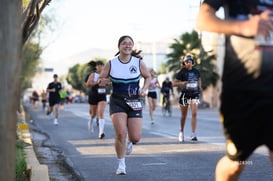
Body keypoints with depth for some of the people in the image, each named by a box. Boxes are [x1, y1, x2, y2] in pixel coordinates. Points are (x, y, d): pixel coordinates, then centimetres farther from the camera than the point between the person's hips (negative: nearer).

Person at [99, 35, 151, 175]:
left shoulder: (138, 62, -2)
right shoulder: (111, 63, -4)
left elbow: (148, 77, 13)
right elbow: (100, 79, 4)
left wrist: (144, 89, -5)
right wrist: (101, 81, -20)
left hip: (134, 102, 1)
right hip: (117, 102, -1)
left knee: (136, 137, -5)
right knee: (120, 133, -17)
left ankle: (130, 142, 36)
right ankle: (121, 165, 1)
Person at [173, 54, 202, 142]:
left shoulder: (196, 71, 4)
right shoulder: (182, 72, -6)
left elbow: (199, 79, 24)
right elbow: (174, 84, -6)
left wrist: (199, 86, 9)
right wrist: (182, 83, -23)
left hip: (194, 94, 2)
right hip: (184, 95, -2)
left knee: (194, 114, -13)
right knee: (184, 115, 9)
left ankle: (193, 134, -14)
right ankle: (181, 132, 32)